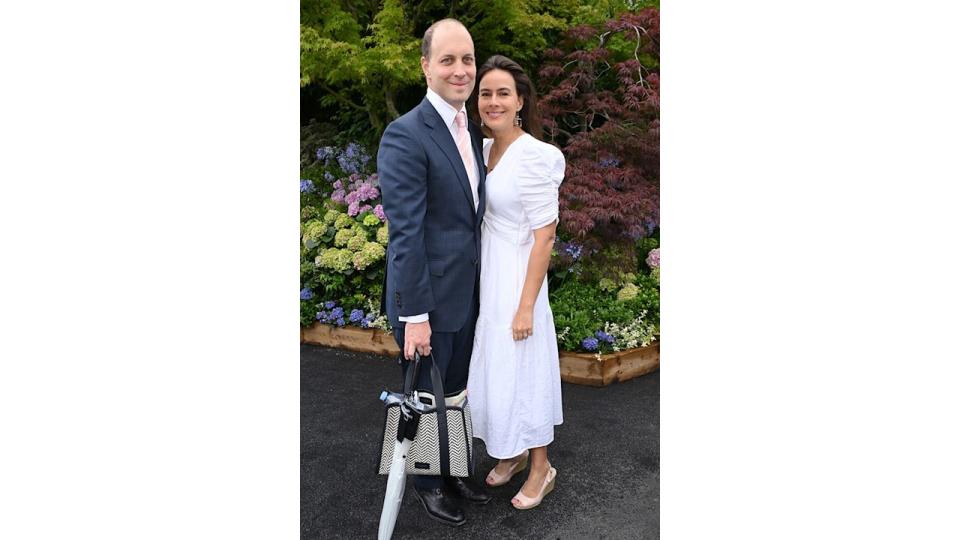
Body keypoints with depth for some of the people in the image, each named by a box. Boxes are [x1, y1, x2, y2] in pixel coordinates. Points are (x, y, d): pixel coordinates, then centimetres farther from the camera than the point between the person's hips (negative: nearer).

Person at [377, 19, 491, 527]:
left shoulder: (472, 131, 8)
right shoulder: (405, 135, -18)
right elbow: (404, 232, -21)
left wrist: (480, 285, 12)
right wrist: (415, 314, -20)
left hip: (467, 294, 7)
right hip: (427, 299, -7)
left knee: (455, 393, 22)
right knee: (425, 398, 13)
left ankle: (453, 469, 43)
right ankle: (427, 481, 36)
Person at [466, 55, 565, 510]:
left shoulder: (535, 156, -18)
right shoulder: (484, 148, 6)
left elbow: (544, 237, -19)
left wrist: (526, 306, -19)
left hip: (516, 280, -8)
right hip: (485, 275, 8)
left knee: (522, 370, 5)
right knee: (492, 367, 18)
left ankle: (541, 467, 26)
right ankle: (512, 452, 39)